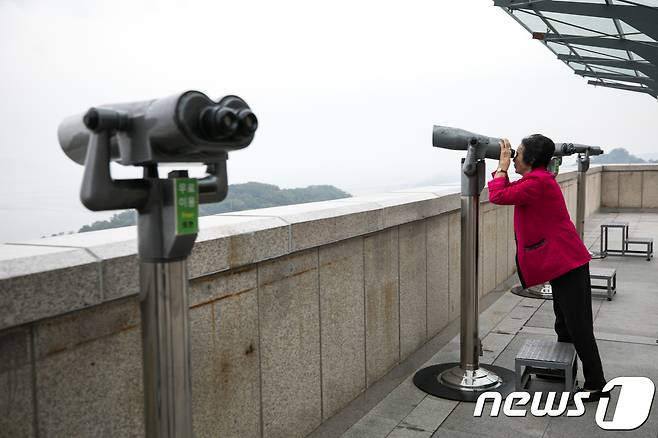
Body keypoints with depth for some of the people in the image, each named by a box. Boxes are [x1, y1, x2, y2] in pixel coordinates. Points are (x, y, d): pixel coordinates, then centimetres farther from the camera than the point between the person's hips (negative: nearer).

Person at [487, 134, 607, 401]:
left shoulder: (537, 183, -20)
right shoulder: (541, 180, 13)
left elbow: (497, 196, -23)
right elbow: (508, 191, 21)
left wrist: (503, 165, -11)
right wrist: (503, 166, 10)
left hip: (567, 265, -11)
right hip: (564, 264, 11)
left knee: (578, 328, -4)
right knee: (564, 325, 22)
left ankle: (596, 386, 5)